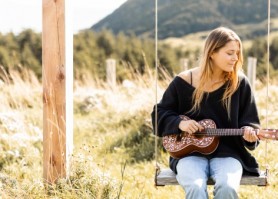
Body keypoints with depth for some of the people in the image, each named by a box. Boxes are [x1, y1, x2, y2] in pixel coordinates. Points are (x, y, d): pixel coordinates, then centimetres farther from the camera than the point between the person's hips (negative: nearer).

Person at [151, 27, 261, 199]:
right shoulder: (183, 81, -1)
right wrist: (180, 123, -10)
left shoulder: (240, 83, 0)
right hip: (190, 152, 0)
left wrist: (249, 133, -18)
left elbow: (250, 121, 5)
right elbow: (159, 114, 8)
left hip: (227, 152, 1)